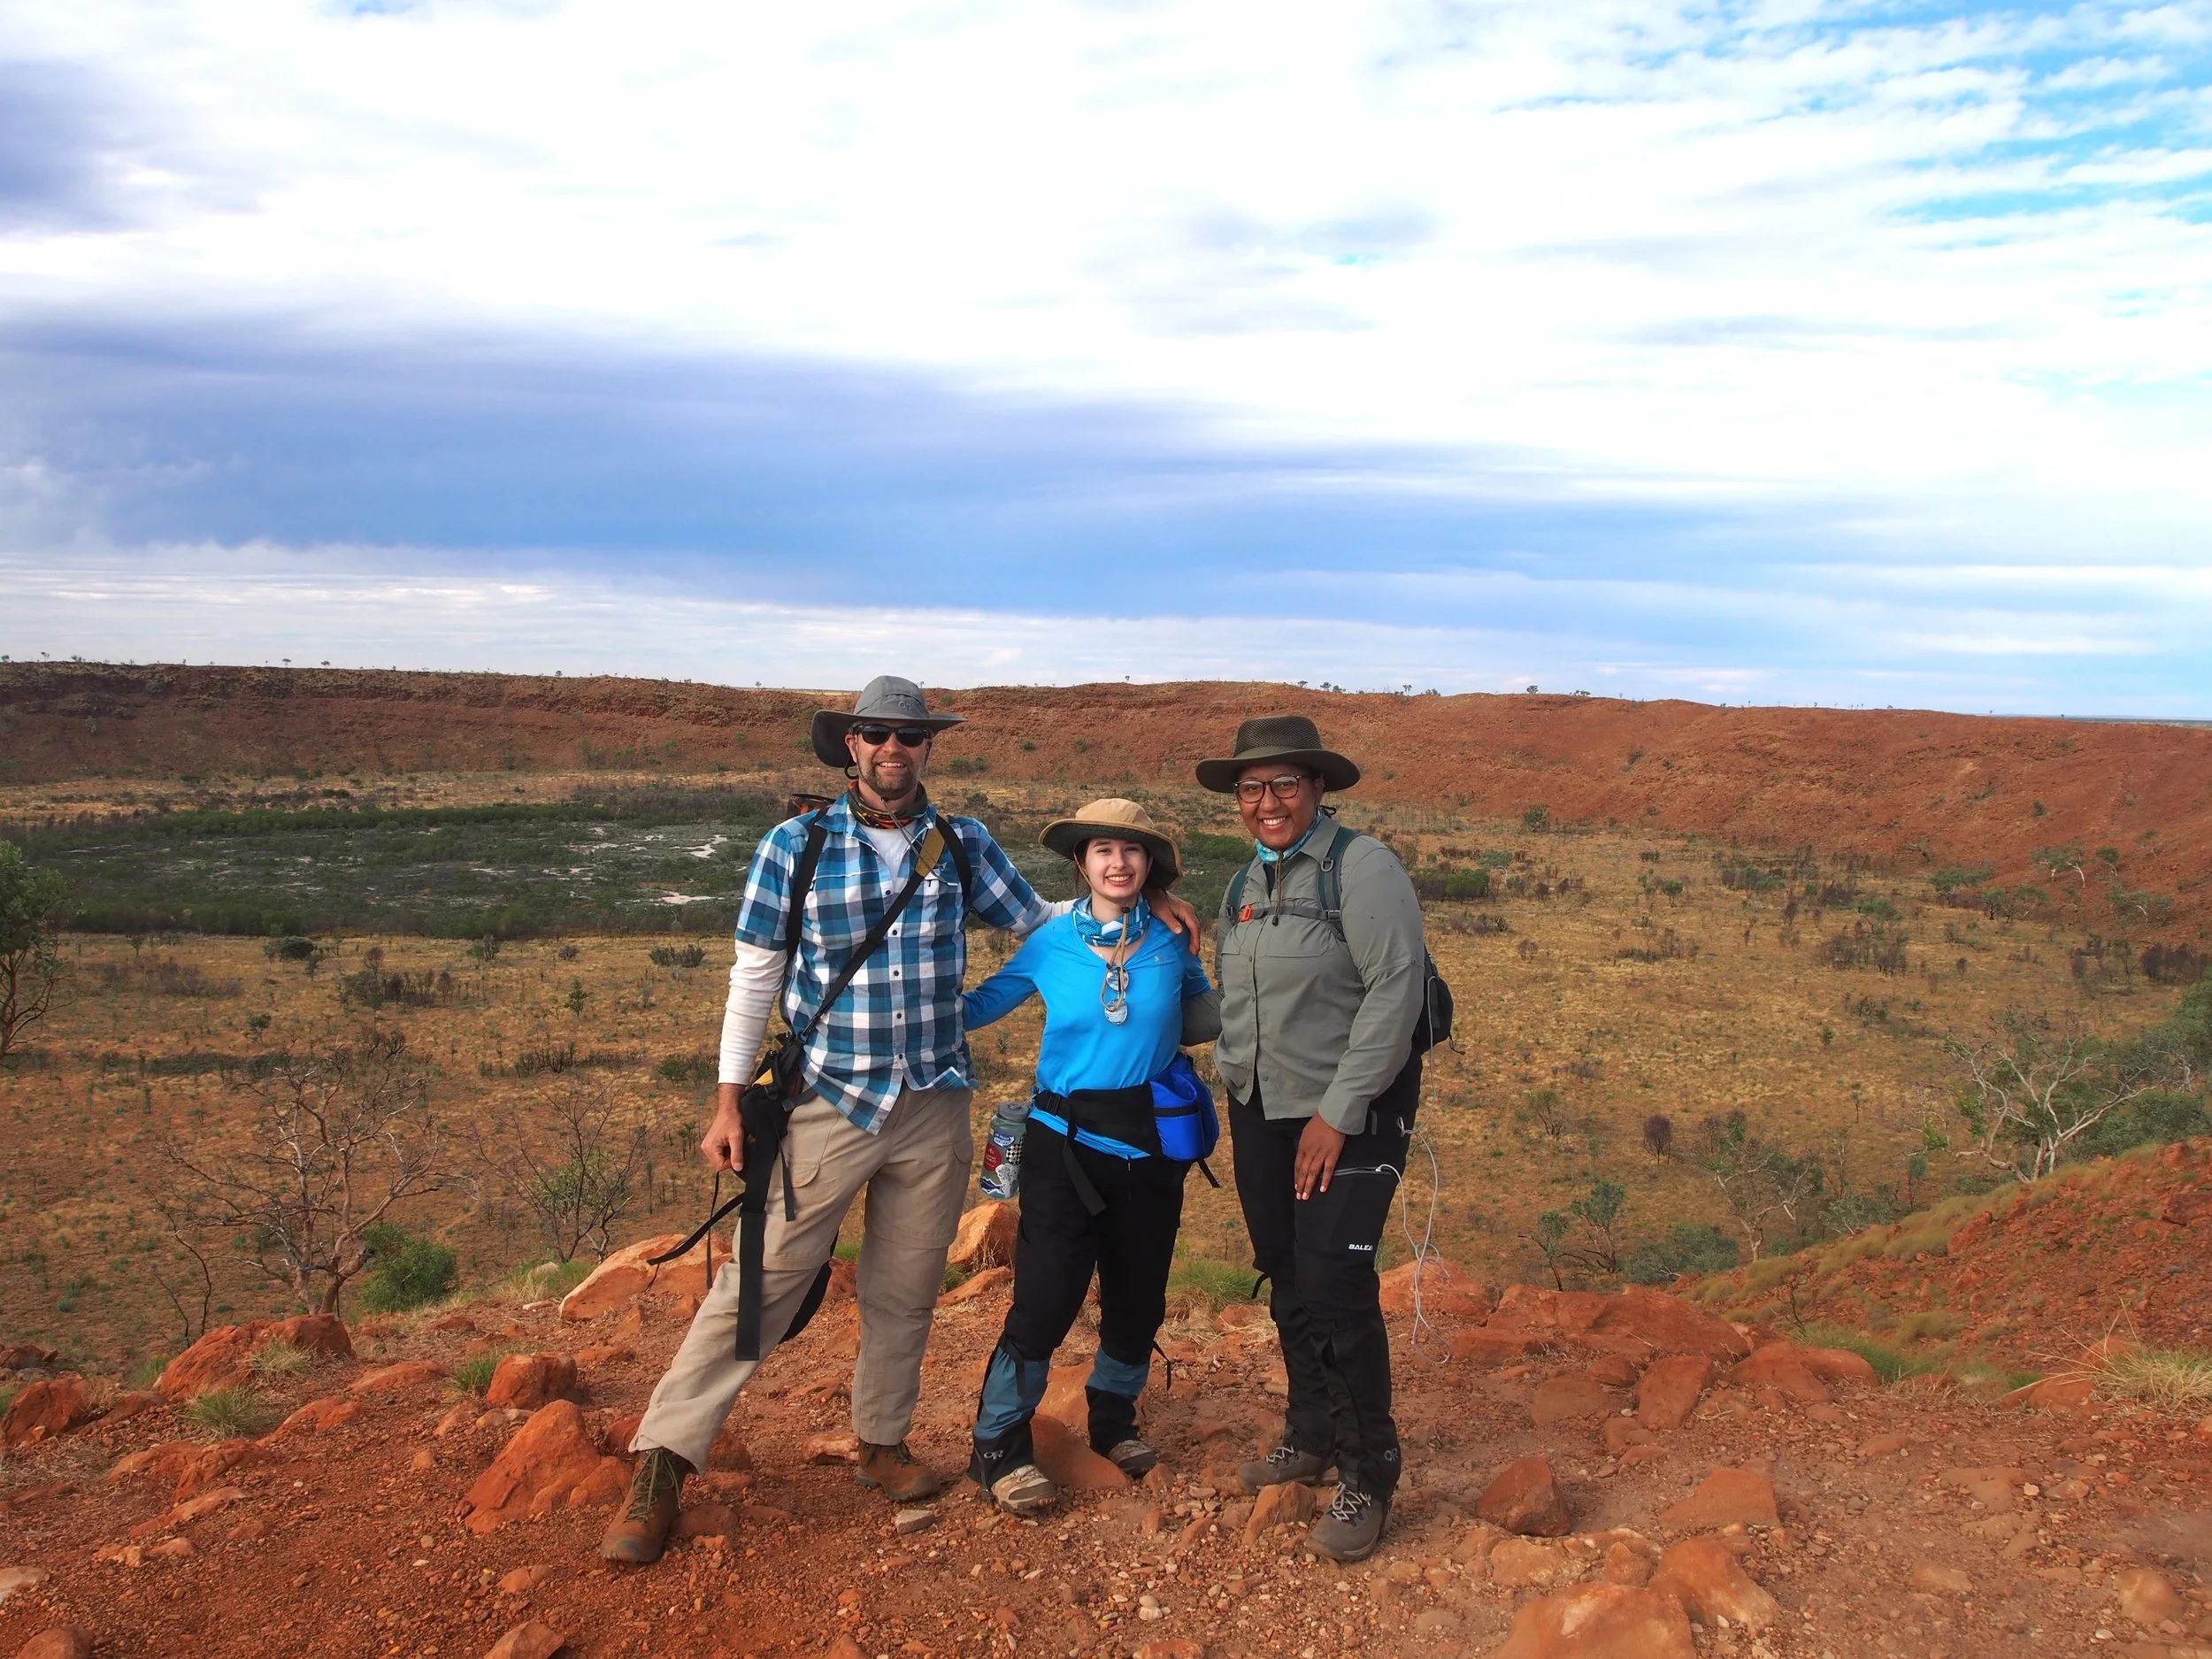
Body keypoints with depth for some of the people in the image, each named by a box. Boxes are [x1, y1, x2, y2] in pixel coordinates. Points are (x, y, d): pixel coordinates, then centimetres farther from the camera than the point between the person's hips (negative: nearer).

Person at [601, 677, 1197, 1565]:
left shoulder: (963, 845, 3)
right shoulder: (795, 845, -4)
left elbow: (1038, 921, 14)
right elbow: (755, 977, -1)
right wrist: (730, 1102, -5)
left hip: (935, 1108, 3)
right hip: (828, 1103, -3)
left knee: (906, 1291, 14)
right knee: (762, 1282, -3)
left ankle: (882, 1443, 32)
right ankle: (661, 1464, 6)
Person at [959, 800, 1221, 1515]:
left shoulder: (1172, 942, 0)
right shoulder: (1050, 943, -5)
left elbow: (1203, 1015, 16)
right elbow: (979, 1004, 3)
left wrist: (1251, 1006, -1)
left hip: (1151, 1141, 3)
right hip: (1067, 1141, -3)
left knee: (1138, 1294, 13)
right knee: (1046, 1295, -9)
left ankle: (1113, 1420, 37)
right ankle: (998, 1444, 8)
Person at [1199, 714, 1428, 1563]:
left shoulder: (1361, 867, -12)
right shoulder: (1245, 886, 12)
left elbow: (1395, 991, -18)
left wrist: (1339, 1112, -18)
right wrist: (1232, 1079, 8)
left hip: (1350, 1114, -7)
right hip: (1262, 1112, 7)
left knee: (1335, 1287, -10)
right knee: (1287, 1283, 13)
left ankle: (1367, 1479, 4)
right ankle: (1312, 1435, 31)